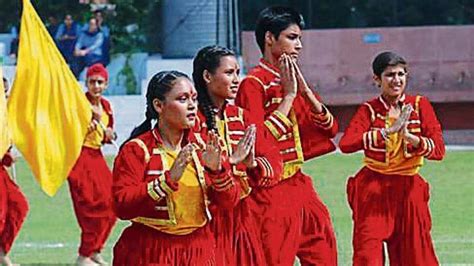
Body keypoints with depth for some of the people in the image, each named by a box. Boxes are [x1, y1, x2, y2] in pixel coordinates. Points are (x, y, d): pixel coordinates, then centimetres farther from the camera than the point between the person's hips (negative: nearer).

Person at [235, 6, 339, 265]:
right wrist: (289, 95, -15)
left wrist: (305, 91, -2)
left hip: (300, 186, 8)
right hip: (271, 193, -8)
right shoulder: (254, 83, -10)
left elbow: (330, 127, 12)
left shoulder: (292, 80, 14)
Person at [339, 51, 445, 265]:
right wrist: (388, 131, -29)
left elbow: (439, 150, -9)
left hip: (408, 190, 2)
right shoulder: (369, 110, -2)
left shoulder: (419, 105, 1)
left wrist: (409, 137, -27)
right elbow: (346, 144, -21)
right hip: (373, 191, -2)